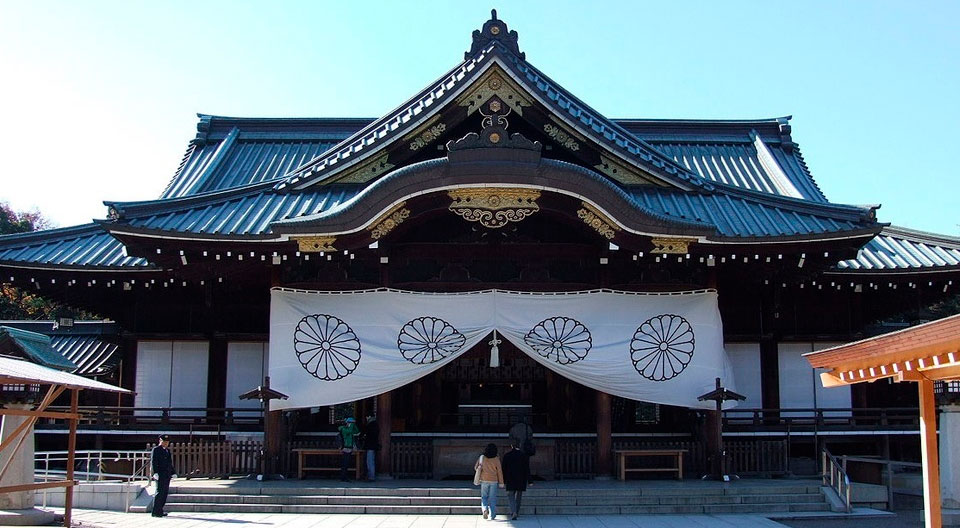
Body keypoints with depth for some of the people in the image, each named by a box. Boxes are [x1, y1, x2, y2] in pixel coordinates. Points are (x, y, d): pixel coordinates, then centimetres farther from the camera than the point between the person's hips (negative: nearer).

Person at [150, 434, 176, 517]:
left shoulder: (167, 450, 21)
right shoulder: (156, 450, -3)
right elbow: (153, 462, -12)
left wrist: (172, 473, 19)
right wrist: (155, 473, -21)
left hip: (167, 475, 8)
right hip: (160, 475, -8)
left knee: (165, 493, 7)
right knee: (159, 492, -9)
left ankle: (160, 511, 14)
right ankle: (155, 512, -6)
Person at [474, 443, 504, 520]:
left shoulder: (482, 458, -2)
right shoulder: (496, 459, -5)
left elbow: (476, 468, 5)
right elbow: (499, 471, -3)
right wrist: (501, 482, 2)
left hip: (484, 481, 1)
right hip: (494, 481, 0)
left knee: (484, 497, 12)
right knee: (492, 499, 8)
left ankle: (484, 509, -14)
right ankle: (492, 516, 8)